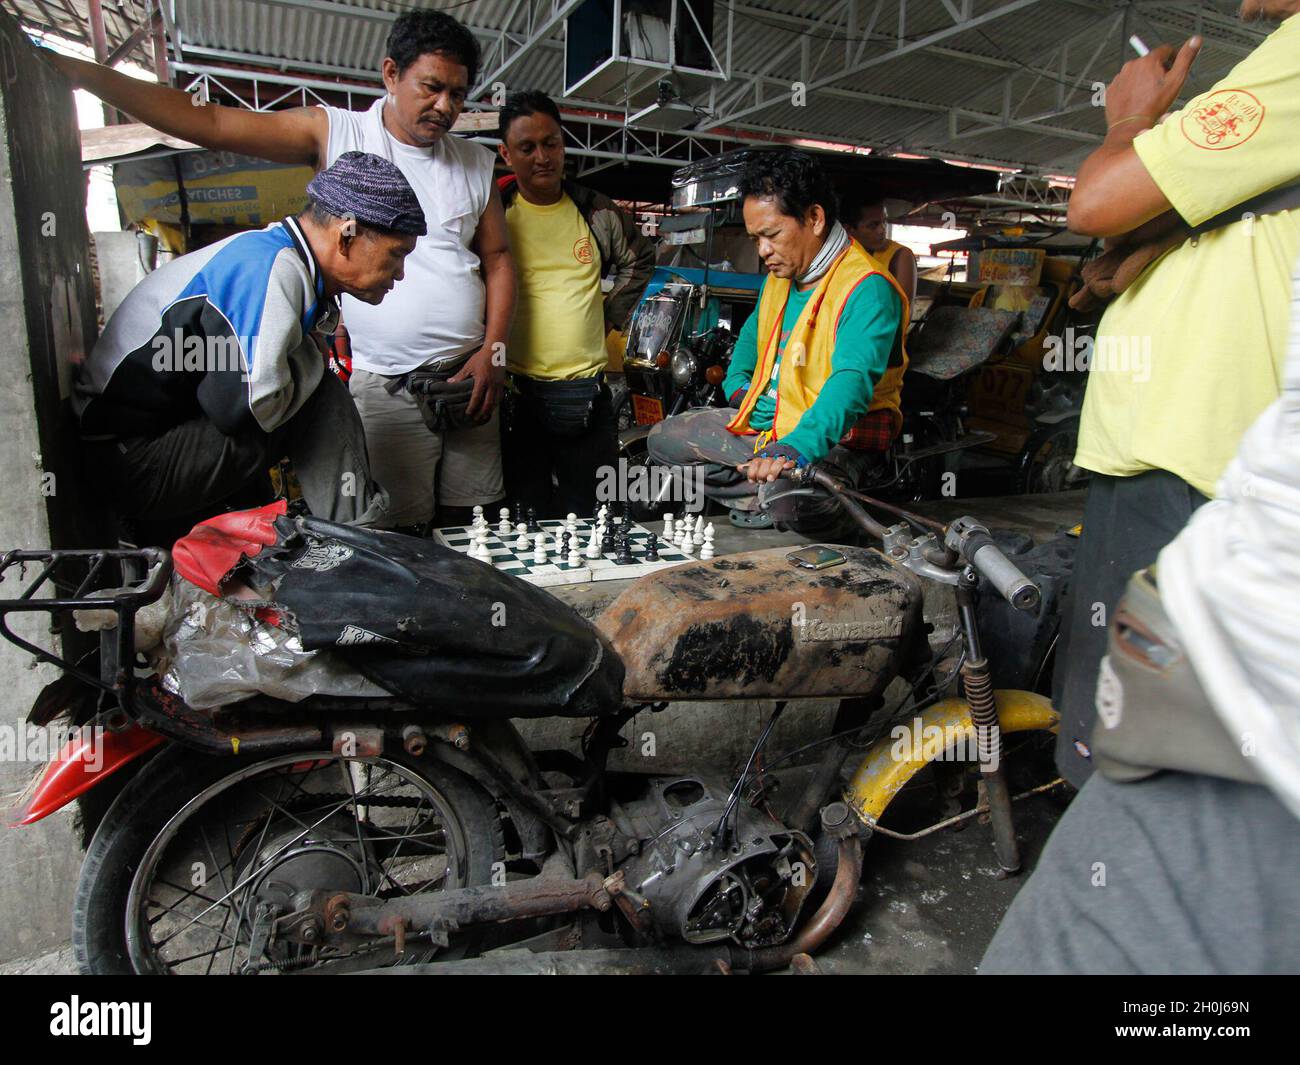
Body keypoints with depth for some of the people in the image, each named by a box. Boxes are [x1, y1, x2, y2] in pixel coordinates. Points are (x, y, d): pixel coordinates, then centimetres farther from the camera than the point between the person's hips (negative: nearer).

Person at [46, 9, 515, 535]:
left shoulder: (476, 163, 12)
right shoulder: (334, 133, 4)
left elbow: (498, 258, 13)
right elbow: (209, 123, 1)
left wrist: (493, 351, -1)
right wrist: (78, 72, -5)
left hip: (467, 375, 3)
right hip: (383, 387, -3)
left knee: (471, 528, 3)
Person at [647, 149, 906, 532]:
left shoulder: (868, 289, -21)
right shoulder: (781, 274, 8)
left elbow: (853, 383, -36)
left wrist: (795, 449, -51)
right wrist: (738, 383, 12)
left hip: (830, 438, -9)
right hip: (763, 424, 9)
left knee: (792, 498, -40)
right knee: (663, 439, 7)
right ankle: (770, 500, -6)